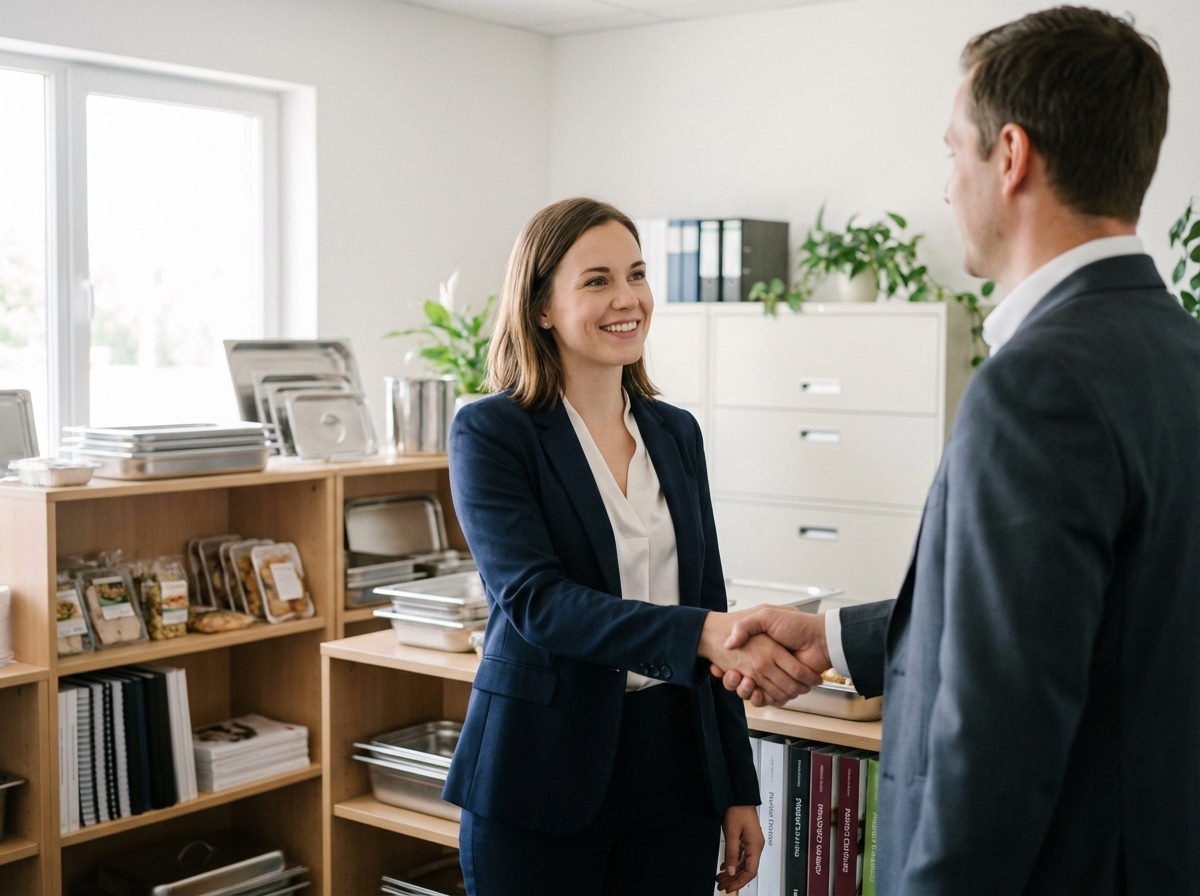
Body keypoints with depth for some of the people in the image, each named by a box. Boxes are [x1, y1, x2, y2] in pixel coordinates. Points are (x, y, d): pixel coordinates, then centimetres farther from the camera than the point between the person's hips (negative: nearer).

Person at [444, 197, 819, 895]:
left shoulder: (677, 432, 9)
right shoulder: (491, 433, -7)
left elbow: (709, 606, 12)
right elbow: (535, 600, -19)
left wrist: (739, 790, 11)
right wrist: (700, 633, -32)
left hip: (674, 766, 5)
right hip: (544, 777, -4)